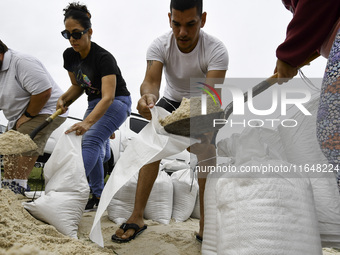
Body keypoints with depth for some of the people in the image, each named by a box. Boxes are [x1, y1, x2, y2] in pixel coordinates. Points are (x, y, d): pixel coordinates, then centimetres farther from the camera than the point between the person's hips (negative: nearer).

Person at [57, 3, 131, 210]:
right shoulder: (70, 56, -5)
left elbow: (108, 97, -38)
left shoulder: (104, 58, -27)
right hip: (95, 103, 8)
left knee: (91, 140, -27)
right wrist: (64, 99, -13)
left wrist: (88, 122, -52)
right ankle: (98, 197, 18)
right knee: (97, 150, 7)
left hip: (117, 102, -8)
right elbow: (78, 86, 9)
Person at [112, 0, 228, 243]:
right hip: (171, 101, 2)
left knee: (208, 159, -16)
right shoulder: (160, 45, -22)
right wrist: (149, 96, -61)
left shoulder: (216, 49, -29)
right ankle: (137, 218, -6)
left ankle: (205, 229, -5)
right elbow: (151, 80, -36)